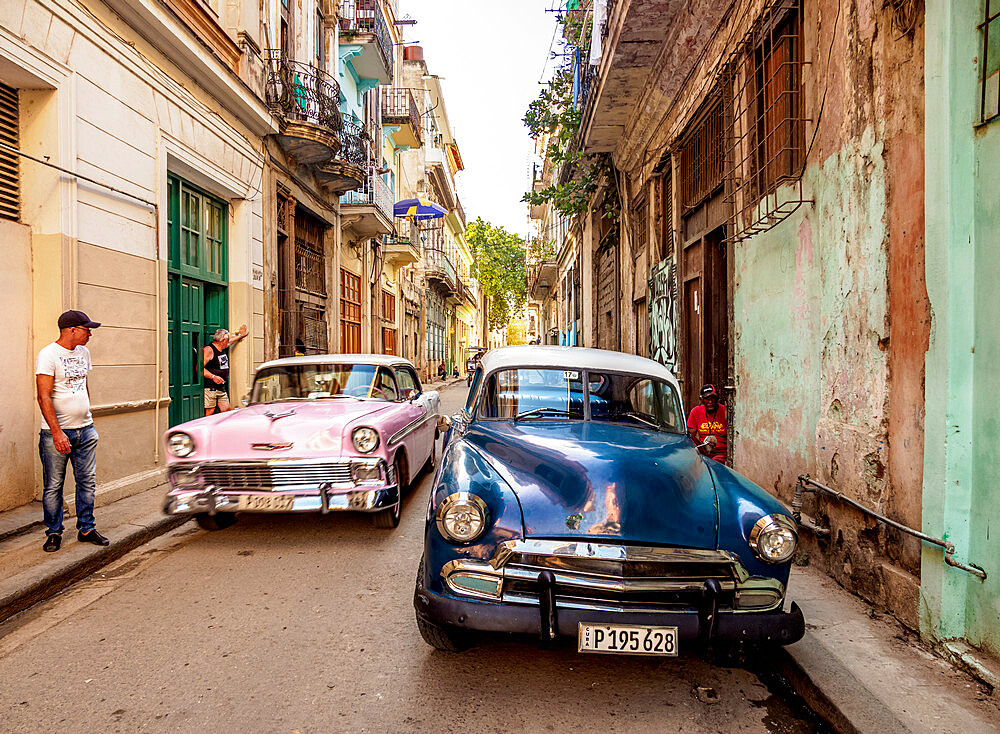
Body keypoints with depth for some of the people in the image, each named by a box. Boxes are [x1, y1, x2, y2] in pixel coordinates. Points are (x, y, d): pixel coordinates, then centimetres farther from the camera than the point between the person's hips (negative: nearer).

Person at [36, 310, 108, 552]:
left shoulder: (83, 353, 11)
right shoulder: (48, 355, -11)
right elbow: (44, 397, -17)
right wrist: (57, 432, -22)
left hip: (85, 431, 6)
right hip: (56, 433, -6)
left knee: (87, 481, 9)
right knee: (53, 486, 4)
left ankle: (86, 529, 19)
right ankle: (54, 532, 18)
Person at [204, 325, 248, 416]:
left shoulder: (223, 349, 15)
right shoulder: (209, 350, -11)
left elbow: (232, 340, 38)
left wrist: (240, 335, 47)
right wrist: (213, 377, -24)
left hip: (222, 388, 9)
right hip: (210, 388, -9)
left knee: (226, 410, 4)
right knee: (209, 412, -8)